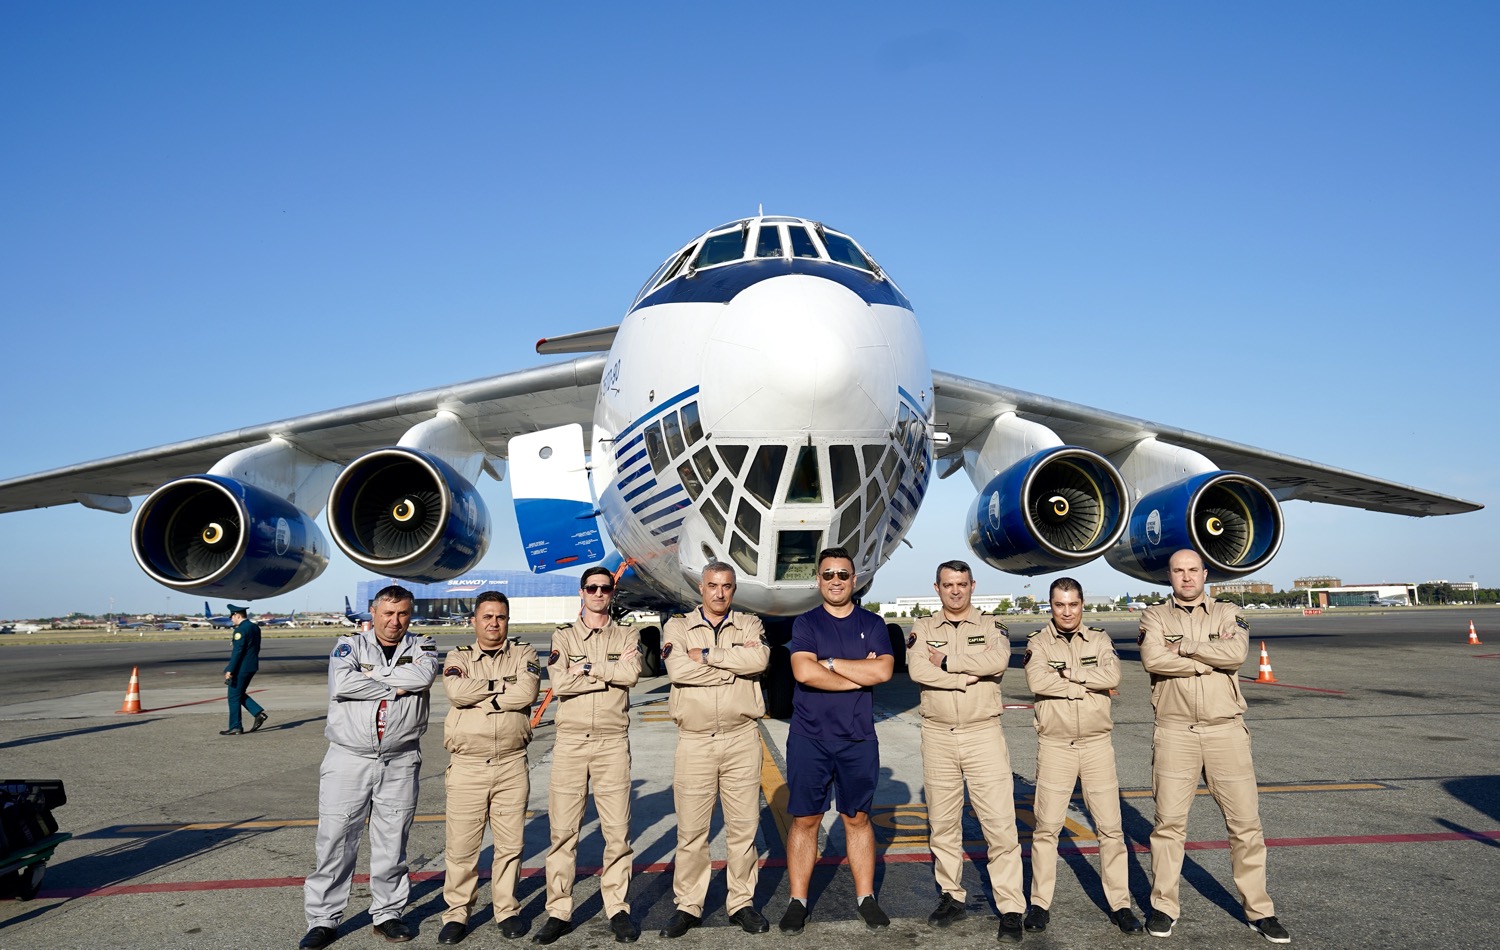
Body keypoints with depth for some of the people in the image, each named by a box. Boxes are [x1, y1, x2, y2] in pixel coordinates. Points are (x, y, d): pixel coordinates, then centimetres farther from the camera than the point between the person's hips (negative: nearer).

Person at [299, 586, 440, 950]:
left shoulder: (420, 647, 7)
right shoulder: (350, 644, 4)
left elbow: (423, 676, -16)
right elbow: (342, 684, -15)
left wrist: (369, 673, -11)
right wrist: (395, 689, -11)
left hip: (400, 764, 1)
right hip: (348, 758, -1)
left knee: (392, 842, 9)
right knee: (335, 841, 1)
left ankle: (387, 913, 22)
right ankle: (323, 920, 12)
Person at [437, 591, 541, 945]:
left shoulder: (523, 653, 6)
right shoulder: (458, 657, 8)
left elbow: (527, 693, -13)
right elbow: (456, 691, -14)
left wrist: (480, 698, -9)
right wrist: (503, 685, -10)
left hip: (512, 765, 0)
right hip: (466, 766, 0)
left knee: (510, 843, 7)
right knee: (461, 845, 3)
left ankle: (507, 910, 21)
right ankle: (457, 913, 17)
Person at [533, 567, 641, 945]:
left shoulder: (627, 636, 10)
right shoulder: (564, 636, 9)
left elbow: (632, 673, -11)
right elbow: (559, 683, -8)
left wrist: (586, 667, -9)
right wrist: (611, 671, -8)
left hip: (613, 741, 0)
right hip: (570, 740, 0)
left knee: (617, 829, 1)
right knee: (563, 829, 2)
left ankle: (617, 908, 13)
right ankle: (558, 911, 11)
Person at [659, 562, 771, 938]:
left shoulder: (749, 624, 8)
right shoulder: (678, 626, 7)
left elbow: (759, 659, -14)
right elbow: (678, 670, -13)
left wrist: (707, 655, -13)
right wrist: (735, 661, -11)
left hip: (742, 739, 1)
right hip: (694, 741, 0)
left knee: (743, 828, 7)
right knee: (691, 830, 4)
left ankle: (741, 902, 21)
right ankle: (688, 906, 17)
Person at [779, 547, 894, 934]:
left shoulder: (872, 624, 6)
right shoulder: (805, 624, 2)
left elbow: (883, 670, -11)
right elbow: (804, 672, -15)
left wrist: (831, 662, -12)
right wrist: (861, 675, -11)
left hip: (858, 739, 1)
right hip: (809, 738, -1)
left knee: (857, 818, 11)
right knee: (805, 819, 3)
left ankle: (866, 898, 21)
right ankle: (797, 902, 12)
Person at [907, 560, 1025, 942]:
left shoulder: (991, 627, 5)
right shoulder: (923, 628, 7)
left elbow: (997, 661, -17)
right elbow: (918, 670, -12)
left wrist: (947, 661, -12)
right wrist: (970, 674, -15)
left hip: (983, 734, -2)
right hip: (938, 736, 2)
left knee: (1000, 822, -5)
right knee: (942, 822, 11)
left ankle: (1011, 909, 2)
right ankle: (952, 896, 26)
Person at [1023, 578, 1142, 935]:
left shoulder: (1099, 639, 7)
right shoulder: (1038, 643, 0)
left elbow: (1112, 676, -11)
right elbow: (1037, 681, -18)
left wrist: (1068, 672, -14)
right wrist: (1088, 684, -13)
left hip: (1097, 742, 2)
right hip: (1054, 745, -1)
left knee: (1110, 827, 4)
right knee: (1046, 826, 3)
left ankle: (1120, 903, 16)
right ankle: (1040, 902, 14)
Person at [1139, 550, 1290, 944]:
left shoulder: (1228, 613, 9)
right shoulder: (1155, 616, 6)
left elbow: (1237, 653, -12)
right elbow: (1153, 659, -13)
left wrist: (1185, 647, -9)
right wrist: (1213, 658, -10)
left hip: (1226, 730, 1)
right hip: (1175, 731, -1)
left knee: (1245, 822, 5)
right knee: (1169, 821, 3)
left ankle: (1259, 910, 18)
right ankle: (1163, 906, 16)